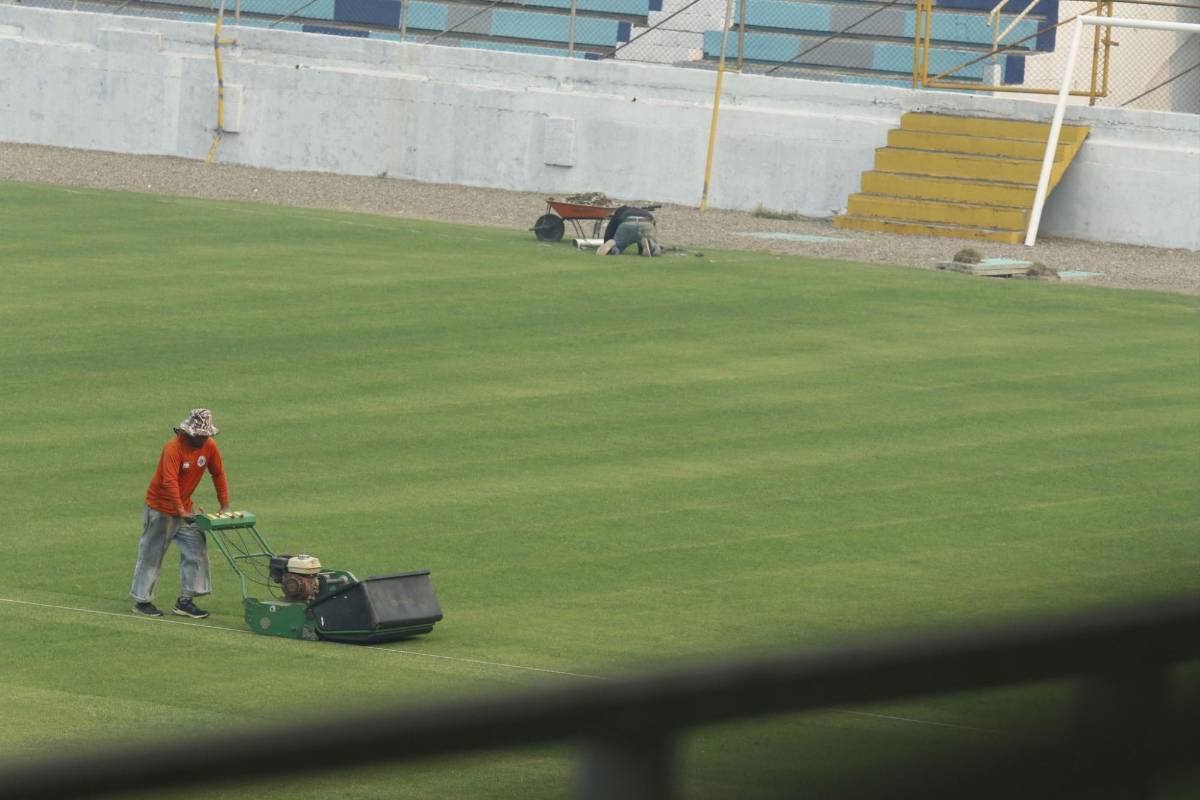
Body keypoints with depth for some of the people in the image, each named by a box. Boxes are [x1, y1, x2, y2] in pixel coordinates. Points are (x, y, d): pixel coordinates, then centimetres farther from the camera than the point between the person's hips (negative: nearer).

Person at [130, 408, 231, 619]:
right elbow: (170, 481, -32)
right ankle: (142, 601, 12)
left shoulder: (209, 446, -4)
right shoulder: (174, 448, -25)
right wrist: (181, 512, -36)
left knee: (196, 550, -1)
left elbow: (218, 474, 7)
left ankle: (185, 601, 4)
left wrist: (225, 505, 4)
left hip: (184, 508, 7)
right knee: (152, 554, 2)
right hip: (160, 509, -7)